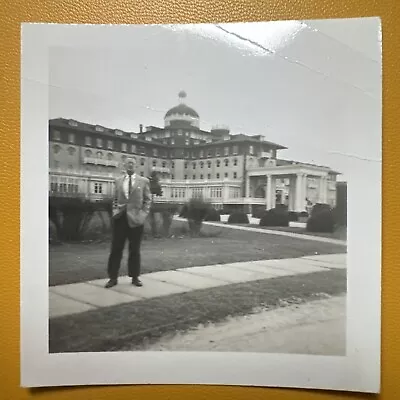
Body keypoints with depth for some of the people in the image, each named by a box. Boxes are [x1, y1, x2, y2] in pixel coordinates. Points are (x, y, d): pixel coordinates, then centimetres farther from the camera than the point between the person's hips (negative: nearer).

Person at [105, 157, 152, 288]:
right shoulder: (118, 181, 12)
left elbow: (148, 200, 4)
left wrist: (143, 214, -7)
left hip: (135, 218, -2)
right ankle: (113, 277, 10)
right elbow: (115, 199, 17)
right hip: (120, 217, 2)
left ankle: (135, 277, 18)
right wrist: (115, 211, 2)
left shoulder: (143, 181, 5)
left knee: (135, 249, 6)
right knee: (116, 248, 2)